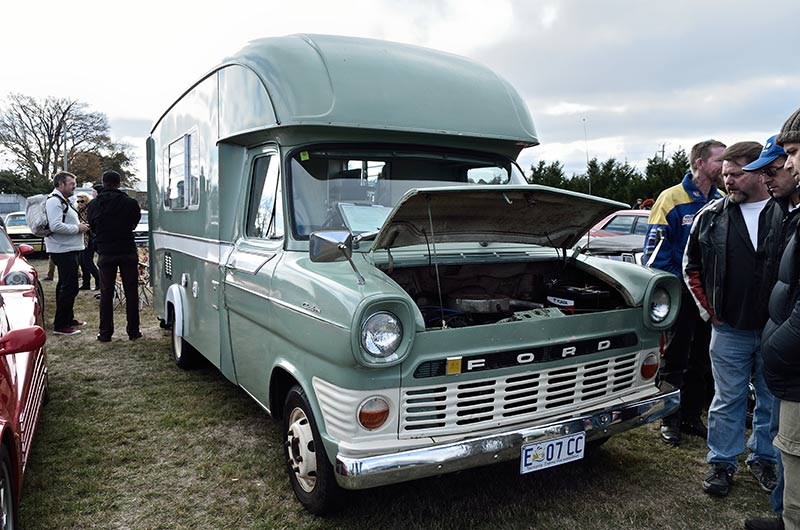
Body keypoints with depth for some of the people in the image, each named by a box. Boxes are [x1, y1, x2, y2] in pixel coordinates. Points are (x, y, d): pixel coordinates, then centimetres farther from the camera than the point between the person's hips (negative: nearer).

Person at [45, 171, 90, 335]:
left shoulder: (63, 201, 19)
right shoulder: (54, 201, -15)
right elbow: (55, 226, -26)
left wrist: (79, 225, 9)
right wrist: (77, 228, -17)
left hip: (70, 249, 11)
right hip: (63, 251, -11)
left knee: (65, 285, 19)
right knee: (69, 287, -10)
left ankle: (68, 318, 31)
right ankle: (60, 325, -5)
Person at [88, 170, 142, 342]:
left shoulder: (94, 204, -1)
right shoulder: (130, 202, -8)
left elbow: (92, 225, 11)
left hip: (105, 253, 1)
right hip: (128, 252, -1)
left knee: (106, 293, 8)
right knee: (131, 292, 6)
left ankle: (105, 333, 9)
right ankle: (133, 331, 10)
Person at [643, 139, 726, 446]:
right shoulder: (673, 199, -10)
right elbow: (655, 249, -12)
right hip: (680, 294, -6)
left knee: (700, 361, 14)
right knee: (674, 360, 5)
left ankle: (692, 417, 28)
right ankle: (670, 421, 18)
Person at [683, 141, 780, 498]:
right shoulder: (711, 216, 0)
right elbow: (691, 266, 9)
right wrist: (707, 309, 3)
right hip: (729, 330, 0)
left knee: (772, 401, 15)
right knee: (728, 400, 10)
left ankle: (763, 458, 34)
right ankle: (721, 463, 24)